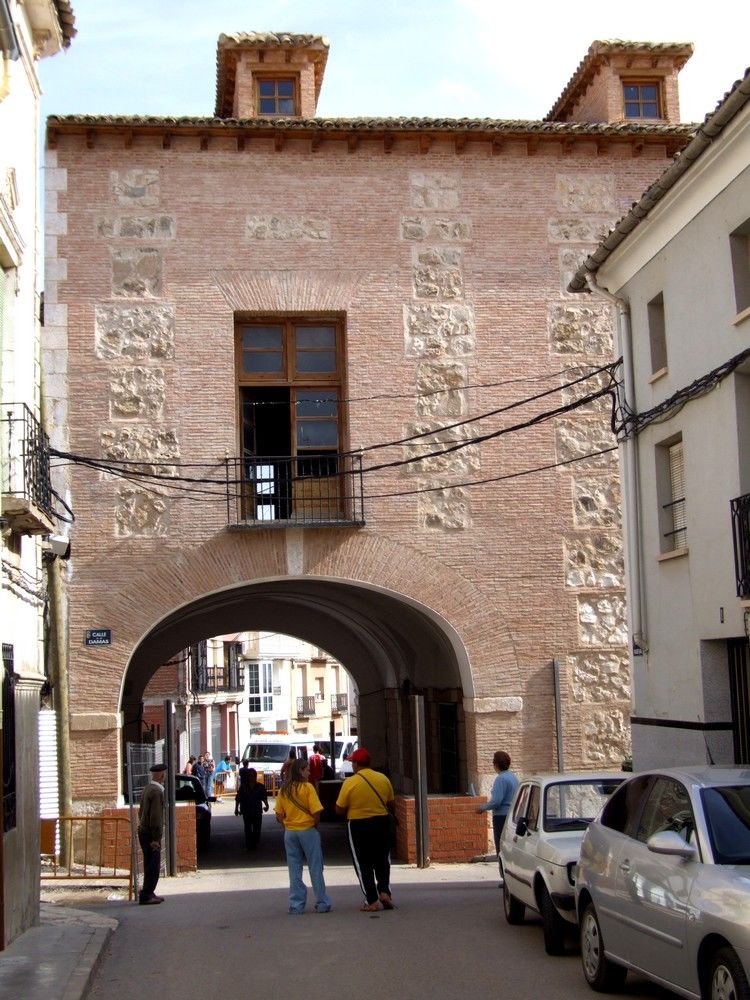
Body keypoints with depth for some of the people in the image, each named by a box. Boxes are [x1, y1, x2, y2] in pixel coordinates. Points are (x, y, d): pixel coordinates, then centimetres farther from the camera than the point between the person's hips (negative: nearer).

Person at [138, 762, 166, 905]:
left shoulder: (148, 788, 12)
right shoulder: (157, 791, -19)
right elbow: (155, 817, -22)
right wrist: (156, 838, -20)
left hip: (143, 831, 10)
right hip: (151, 835, -10)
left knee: (150, 865, 17)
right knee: (153, 866, -4)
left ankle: (148, 893, 24)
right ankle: (146, 896, -1)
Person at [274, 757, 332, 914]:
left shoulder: (283, 790, 3)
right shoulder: (307, 787, -11)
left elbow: (279, 816, 4)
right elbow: (316, 812, -16)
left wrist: (287, 827, 12)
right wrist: (315, 826, 0)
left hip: (290, 832, 4)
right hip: (308, 830, -4)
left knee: (294, 870, 10)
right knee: (315, 868, 5)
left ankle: (296, 904, 11)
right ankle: (322, 903, 9)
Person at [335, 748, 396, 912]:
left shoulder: (350, 783, -13)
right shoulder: (383, 779, -1)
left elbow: (340, 809, -8)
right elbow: (391, 804, 8)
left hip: (359, 826, -3)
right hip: (382, 823, 3)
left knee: (363, 864, 7)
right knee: (382, 861, 19)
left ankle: (372, 901, 6)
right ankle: (384, 892, 5)